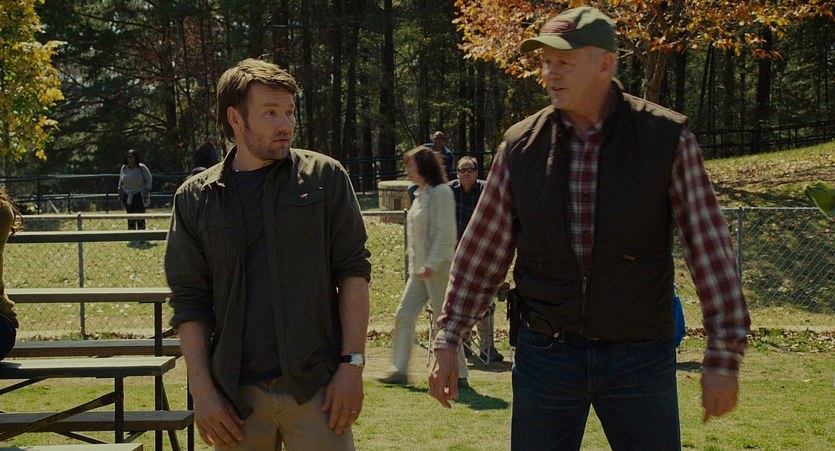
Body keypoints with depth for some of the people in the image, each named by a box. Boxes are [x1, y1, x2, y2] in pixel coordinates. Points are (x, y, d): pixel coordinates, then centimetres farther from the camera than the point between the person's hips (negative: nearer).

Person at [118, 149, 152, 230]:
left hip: (139, 195, -4)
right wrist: (120, 194, 13)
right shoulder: (124, 168, 5)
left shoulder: (141, 167, -7)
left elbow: (149, 179, -1)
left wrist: (147, 192, -9)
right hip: (128, 196, 4)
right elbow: (121, 181, 17)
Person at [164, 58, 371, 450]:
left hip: (316, 387, -1)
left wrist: (352, 364, -6)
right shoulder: (196, 198, 6)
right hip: (236, 395, 1)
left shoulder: (324, 177, 4)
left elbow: (354, 270, 1)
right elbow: (189, 302, 5)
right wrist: (201, 389, -2)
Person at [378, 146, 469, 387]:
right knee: (404, 315, 5)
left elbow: (445, 234, -18)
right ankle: (400, 370, 10)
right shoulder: (421, 193, 14)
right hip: (420, 268, 9)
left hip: (437, 268, -9)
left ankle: (459, 374, 7)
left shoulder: (441, 192, -13)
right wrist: (417, 264, 17)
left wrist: (432, 264, -22)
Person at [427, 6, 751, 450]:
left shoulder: (667, 139, -7)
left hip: (640, 359, -2)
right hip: (545, 352, 2)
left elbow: (710, 251, -6)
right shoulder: (521, 145, 0)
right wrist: (447, 340, 3)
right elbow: (480, 250, 5)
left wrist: (724, 356, -9)